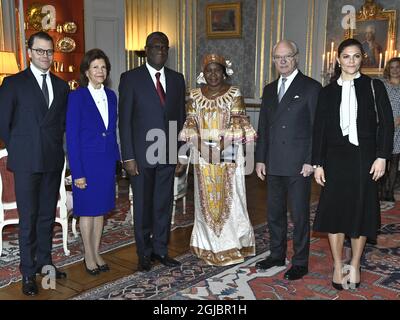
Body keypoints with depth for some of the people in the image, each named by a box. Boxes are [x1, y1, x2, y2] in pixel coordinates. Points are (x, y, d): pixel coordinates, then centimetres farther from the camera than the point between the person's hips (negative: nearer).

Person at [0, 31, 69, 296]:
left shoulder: (61, 85, 11)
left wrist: (56, 145, 7)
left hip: (53, 161, 4)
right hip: (26, 162, -4)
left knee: (47, 215, 12)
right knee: (28, 218, 1)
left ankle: (44, 262, 25)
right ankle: (28, 272, 11)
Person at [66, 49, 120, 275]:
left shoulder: (111, 96, 6)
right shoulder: (77, 97, -10)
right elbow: (72, 136, -11)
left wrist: (116, 159, 8)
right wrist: (77, 172, -15)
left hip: (107, 162, 5)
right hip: (87, 162, -5)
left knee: (101, 209, 13)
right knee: (87, 210, 6)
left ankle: (97, 253, 27)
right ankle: (89, 256, 21)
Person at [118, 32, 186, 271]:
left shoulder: (177, 79, 9)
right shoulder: (131, 78, -4)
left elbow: (181, 118, 12)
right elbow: (125, 120, -6)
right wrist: (128, 157, -11)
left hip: (168, 154, 4)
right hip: (142, 154, -3)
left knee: (164, 204, 11)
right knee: (143, 206, 8)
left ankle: (161, 249, 27)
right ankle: (145, 253, 24)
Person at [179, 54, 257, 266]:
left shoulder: (234, 94, 1)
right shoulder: (195, 95, 9)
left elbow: (238, 121, -6)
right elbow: (191, 122, 5)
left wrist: (223, 142, -19)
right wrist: (200, 143, -11)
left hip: (228, 153, -2)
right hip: (203, 153, 3)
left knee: (228, 197, 1)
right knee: (206, 198, 7)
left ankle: (231, 245, 13)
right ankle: (208, 246, 19)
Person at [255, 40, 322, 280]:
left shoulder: (311, 87, -3)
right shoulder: (269, 90, 14)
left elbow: (316, 127, -8)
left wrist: (310, 161, -13)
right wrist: (260, 159, 9)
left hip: (299, 164, -6)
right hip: (274, 165, 6)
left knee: (300, 215, 4)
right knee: (275, 213, 14)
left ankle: (300, 262, 17)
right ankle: (277, 255, 30)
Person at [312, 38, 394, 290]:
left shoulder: (374, 86, 3)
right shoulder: (328, 92, 7)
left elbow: (386, 123, -1)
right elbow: (319, 129, 6)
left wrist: (382, 157, -10)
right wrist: (318, 163, 0)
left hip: (364, 157, -1)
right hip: (335, 158, 1)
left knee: (361, 210, 6)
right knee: (334, 210, 1)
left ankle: (355, 267, 21)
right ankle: (338, 267, 16)